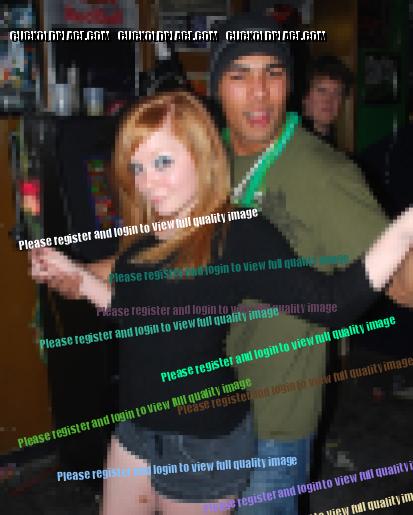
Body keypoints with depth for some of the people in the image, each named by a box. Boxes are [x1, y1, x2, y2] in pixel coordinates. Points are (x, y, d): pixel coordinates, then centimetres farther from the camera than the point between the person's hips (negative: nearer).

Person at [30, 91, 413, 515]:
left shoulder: (239, 235, -22)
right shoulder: (147, 236, 0)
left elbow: (333, 303, -30)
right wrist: (71, 272, 13)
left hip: (204, 439, -7)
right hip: (138, 425, 7)